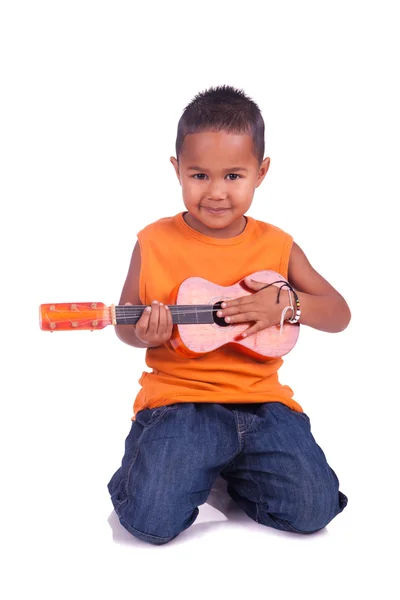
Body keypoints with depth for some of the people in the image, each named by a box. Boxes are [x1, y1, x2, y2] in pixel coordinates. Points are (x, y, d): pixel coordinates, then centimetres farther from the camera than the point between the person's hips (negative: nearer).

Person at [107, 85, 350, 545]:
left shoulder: (277, 246, 3)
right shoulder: (154, 243, -1)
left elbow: (339, 313, 7)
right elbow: (125, 322, 8)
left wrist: (287, 304, -14)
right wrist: (145, 333, -17)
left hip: (261, 400, 2)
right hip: (177, 400, -2)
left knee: (312, 510, -11)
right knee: (152, 519, -20)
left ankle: (232, 469, 16)